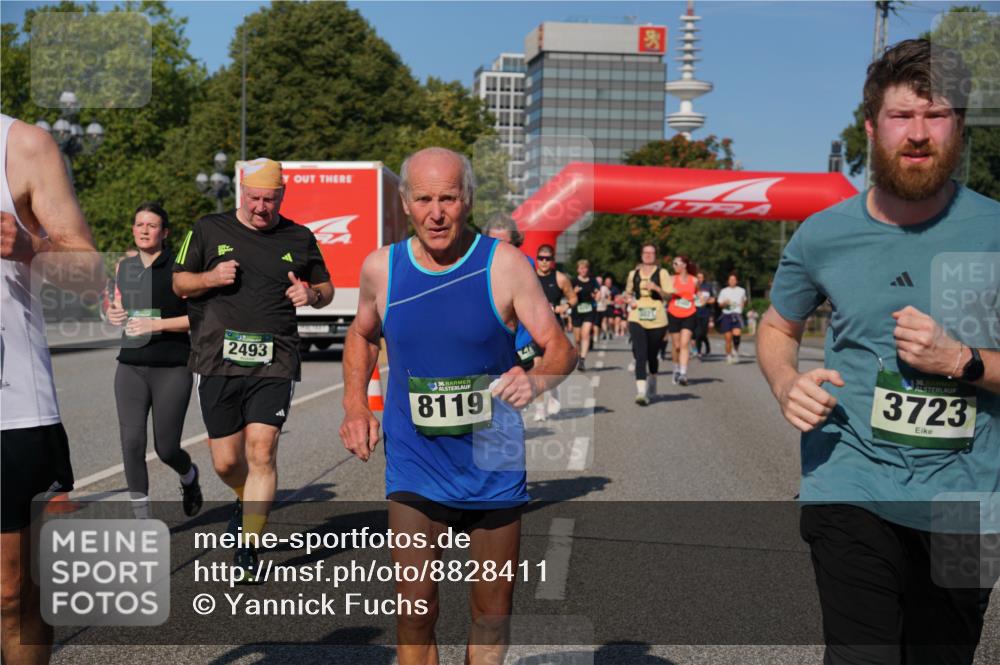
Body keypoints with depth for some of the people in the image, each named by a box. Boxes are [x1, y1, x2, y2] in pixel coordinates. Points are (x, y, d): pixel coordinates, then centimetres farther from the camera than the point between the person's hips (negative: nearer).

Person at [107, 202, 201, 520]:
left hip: (172, 368, -4)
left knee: (166, 448, 1)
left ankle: (189, 476, 37)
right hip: (131, 366, 4)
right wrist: (113, 314, 4)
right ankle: (142, 516, 5)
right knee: (132, 442, -7)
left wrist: (157, 324, -18)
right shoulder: (124, 266, 11)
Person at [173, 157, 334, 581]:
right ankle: (247, 500, 40)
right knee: (226, 461, 5)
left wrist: (311, 294, -3)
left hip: (274, 362, -1)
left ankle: (248, 548, 1)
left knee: (261, 453, -10)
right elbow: (179, 283, 12)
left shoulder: (299, 239, 10)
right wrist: (211, 278, -8)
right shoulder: (209, 229, 8)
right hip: (218, 360, 1)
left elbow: (326, 288, 20)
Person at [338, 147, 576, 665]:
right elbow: (362, 335, 16)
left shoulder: (503, 264, -11)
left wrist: (537, 380, -32)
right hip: (415, 468, 1)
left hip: (493, 466, 0)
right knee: (415, 609, -2)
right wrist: (354, 406, 3)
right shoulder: (381, 268, -3)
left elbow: (560, 348, -10)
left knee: (492, 611, 13)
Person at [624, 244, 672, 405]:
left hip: (657, 320, -1)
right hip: (637, 319, 1)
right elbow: (628, 292, 26)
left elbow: (668, 295, -3)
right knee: (640, 355, -14)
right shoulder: (634, 274, 10)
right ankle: (641, 392, -20)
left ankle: (652, 382, 41)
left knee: (652, 355, 11)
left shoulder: (662, 273, 2)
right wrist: (630, 300, 4)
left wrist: (656, 288, -20)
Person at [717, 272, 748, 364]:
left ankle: (735, 350, 0)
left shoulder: (741, 291, 11)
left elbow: (744, 303, 21)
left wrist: (744, 303, -2)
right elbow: (720, 304, 13)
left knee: (736, 333, -24)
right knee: (728, 337, 0)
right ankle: (728, 356, 14)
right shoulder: (724, 291, 10)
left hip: (737, 314, -1)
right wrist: (725, 303, -9)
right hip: (726, 315, 1)